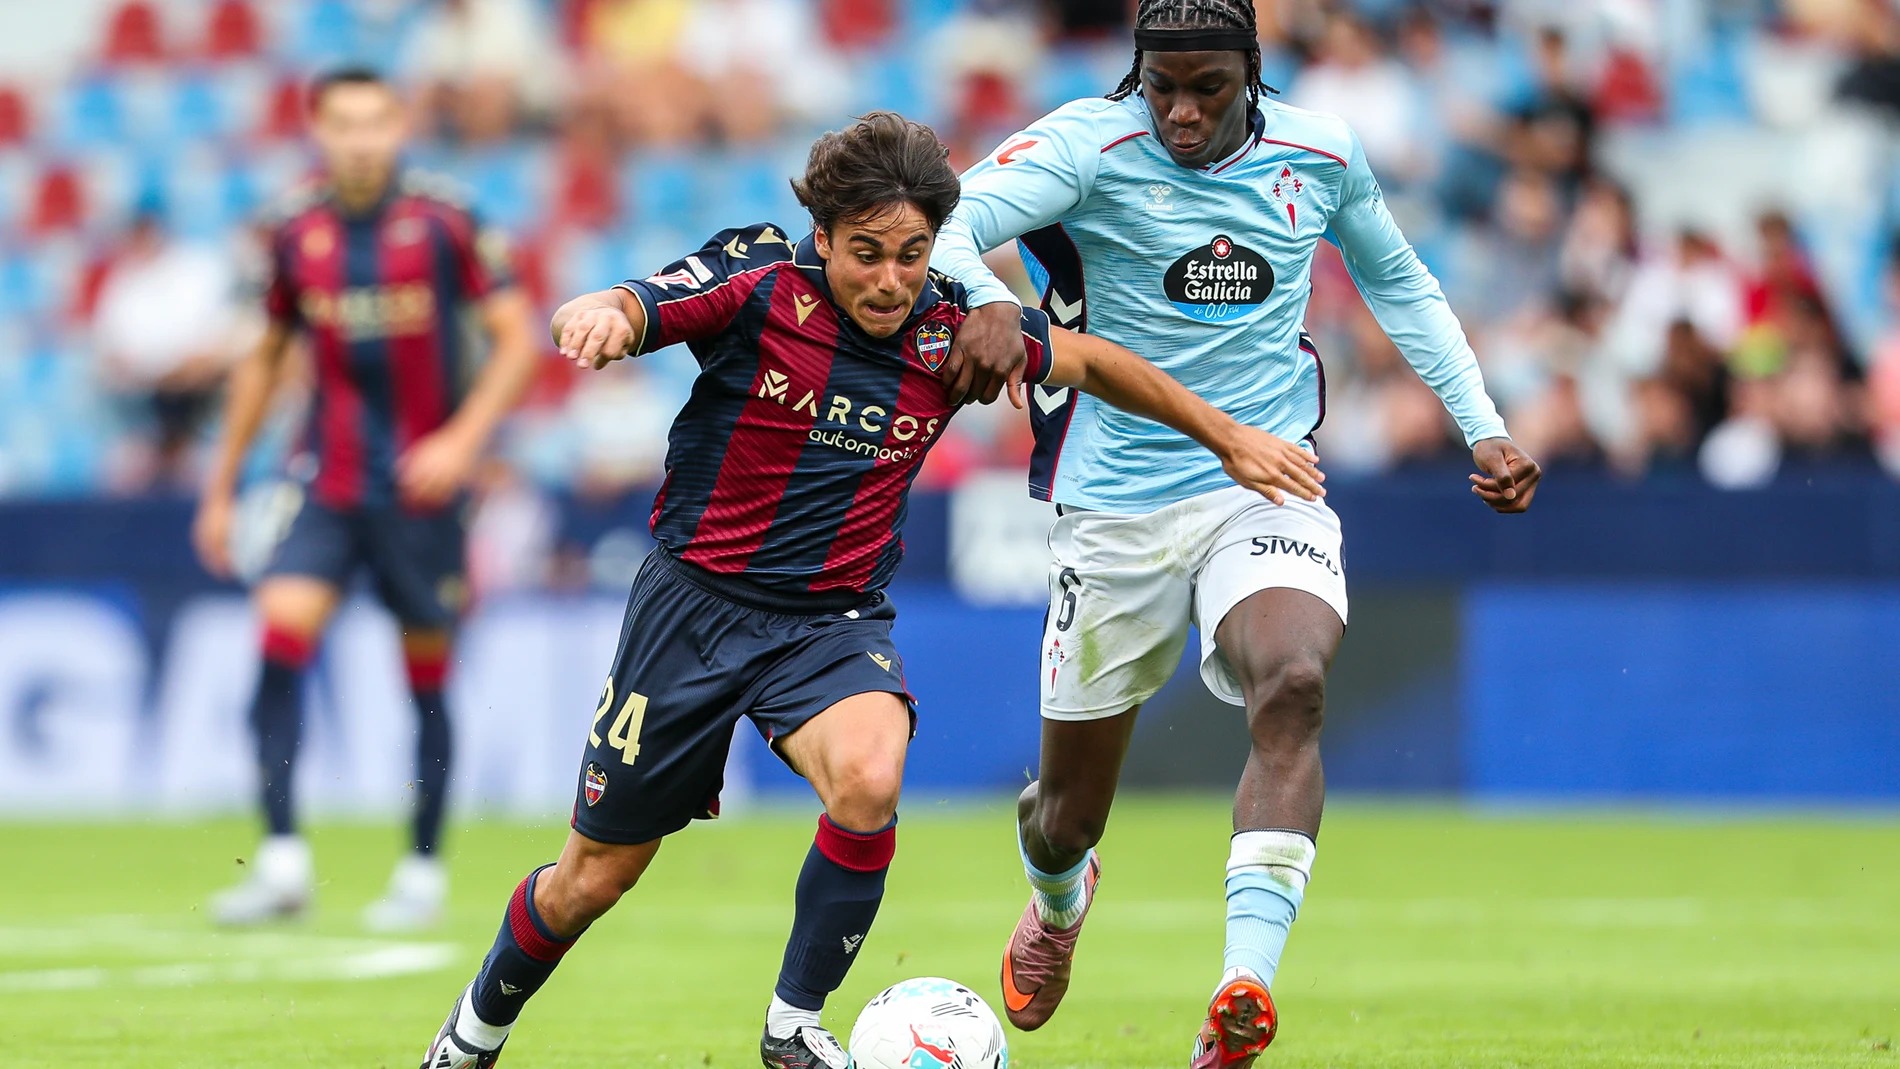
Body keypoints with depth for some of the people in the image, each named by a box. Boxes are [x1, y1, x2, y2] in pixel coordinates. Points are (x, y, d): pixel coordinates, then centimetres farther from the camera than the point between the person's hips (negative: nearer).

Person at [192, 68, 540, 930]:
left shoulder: (442, 223, -7)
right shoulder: (296, 233, 3)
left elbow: (517, 339, -4)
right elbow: (266, 358, 15)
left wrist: (462, 440, -16)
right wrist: (222, 486, 16)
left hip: (419, 487, -2)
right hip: (326, 485, 2)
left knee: (427, 677, 4)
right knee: (281, 635, -17)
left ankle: (423, 869, 19)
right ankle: (282, 860, -17)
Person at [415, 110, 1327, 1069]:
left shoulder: (952, 327, -6)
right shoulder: (759, 282, -15)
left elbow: (1091, 362, 12)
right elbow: (602, 317, -27)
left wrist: (1226, 437, 16)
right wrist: (598, 317, -51)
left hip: (835, 621, 2)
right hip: (697, 598, -2)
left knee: (870, 780, -32)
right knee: (594, 878, 6)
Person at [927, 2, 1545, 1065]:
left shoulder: (1321, 153, 0)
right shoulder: (1091, 143, -12)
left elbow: (1397, 279, 20)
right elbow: (942, 224, -27)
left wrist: (1484, 427, 13)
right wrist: (987, 300, -49)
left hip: (1268, 489, 1)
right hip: (1118, 507, -1)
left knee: (1293, 688, -32)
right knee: (1071, 814, 10)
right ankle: (1058, 893, 50)